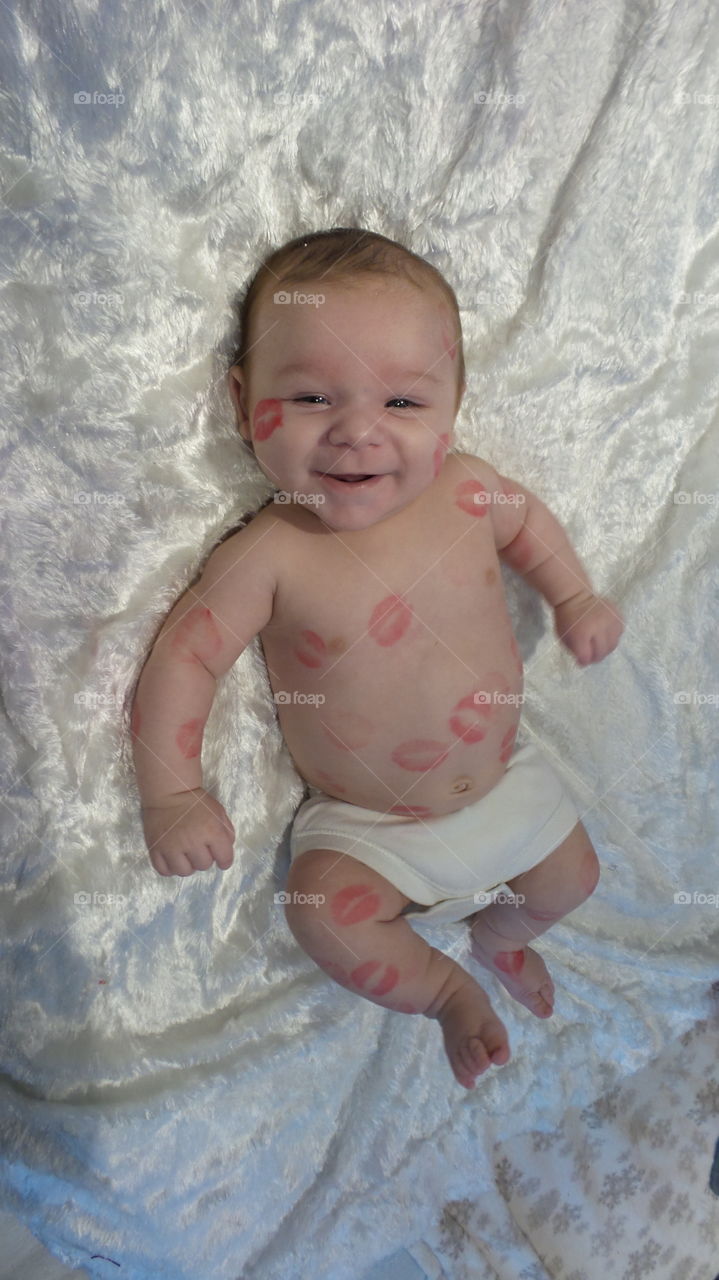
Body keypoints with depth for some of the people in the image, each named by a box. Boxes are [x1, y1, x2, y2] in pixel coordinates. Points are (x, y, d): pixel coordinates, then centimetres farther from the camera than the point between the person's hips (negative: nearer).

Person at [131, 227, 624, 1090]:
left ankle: (496, 936, 50)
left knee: (573, 878, 15)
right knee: (326, 913, -22)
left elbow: (526, 521, 9)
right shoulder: (269, 557, -27)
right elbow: (184, 655, -21)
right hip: (363, 823, -3)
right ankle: (446, 988, 11)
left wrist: (575, 598, 2)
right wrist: (172, 794, -25)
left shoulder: (465, 491, -14)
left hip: (503, 776, 4)